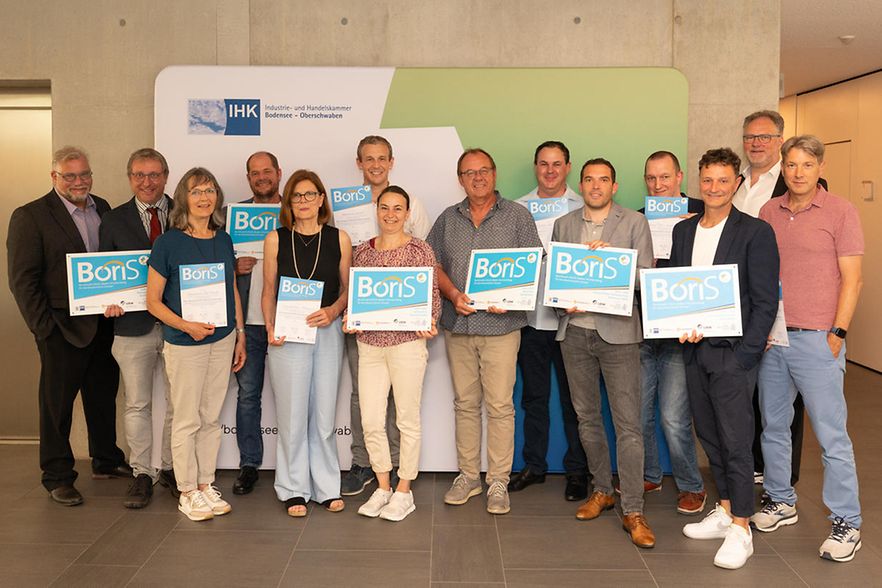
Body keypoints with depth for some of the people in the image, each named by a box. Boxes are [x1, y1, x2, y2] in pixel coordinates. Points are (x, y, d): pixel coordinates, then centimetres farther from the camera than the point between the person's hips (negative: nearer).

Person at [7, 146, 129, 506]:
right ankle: (57, 477, 20)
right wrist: (44, 327, -15)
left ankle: (106, 460, 34)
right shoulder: (30, 216, -8)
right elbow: (22, 279, -11)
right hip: (63, 328, -6)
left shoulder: (102, 209, 9)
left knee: (104, 395, 17)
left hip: (104, 324, 6)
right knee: (57, 403, 7)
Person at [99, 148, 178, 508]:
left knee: (178, 402, 10)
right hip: (133, 326, 0)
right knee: (137, 405, 7)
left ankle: (170, 469, 25)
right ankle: (142, 474, 19)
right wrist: (109, 300, -10)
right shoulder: (113, 221, 7)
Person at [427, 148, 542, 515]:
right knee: (465, 403, 10)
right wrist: (453, 295, -7)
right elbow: (433, 265, 10)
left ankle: (499, 483, 6)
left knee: (500, 405, -3)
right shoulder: (448, 219, 13)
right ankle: (468, 476, 20)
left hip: (501, 324, -3)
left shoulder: (517, 216, 4)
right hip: (457, 324, 3)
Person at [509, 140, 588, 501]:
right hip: (530, 318, 2)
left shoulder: (583, 208, 2)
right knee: (533, 396, 12)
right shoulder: (517, 209, 8)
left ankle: (577, 471, 17)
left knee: (574, 399, 5)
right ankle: (533, 465, 24)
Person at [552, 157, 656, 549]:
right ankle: (602, 491, 29)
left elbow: (645, 276, -3)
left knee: (628, 423, -6)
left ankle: (633, 512, -1)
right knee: (586, 417, 13)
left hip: (617, 330, -4)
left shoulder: (634, 223, 2)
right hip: (574, 330, 4)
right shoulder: (563, 224, 12)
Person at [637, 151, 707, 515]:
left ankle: (691, 486, 18)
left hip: (679, 332, -4)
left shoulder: (699, 214, -2)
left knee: (674, 418, -3)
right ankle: (648, 476, 31)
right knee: (637, 412, 11)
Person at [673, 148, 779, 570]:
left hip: (732, 352, -6)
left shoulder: (755, 232, -6)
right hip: (694, 349, 6)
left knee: (736, 442, -2)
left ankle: (740, 530, 11)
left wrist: (744, 356, -14)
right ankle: (725, 510, 30)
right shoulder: (683, 230, 11)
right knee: (709, 436, 15)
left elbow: (766, 301, -8)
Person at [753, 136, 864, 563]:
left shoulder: (840, 212, -3)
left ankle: (846, 523, 11)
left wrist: (838, 333, -10)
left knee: (831, 434, -1)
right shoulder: (768, 212, 9)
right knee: (773, 426, 14)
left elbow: (851, 279, -5)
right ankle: (780, 502, 29)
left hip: (817, 338, -5)